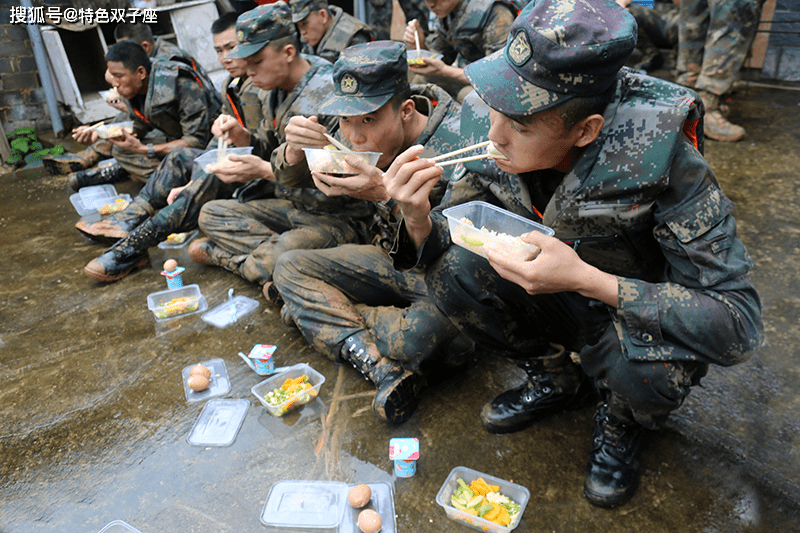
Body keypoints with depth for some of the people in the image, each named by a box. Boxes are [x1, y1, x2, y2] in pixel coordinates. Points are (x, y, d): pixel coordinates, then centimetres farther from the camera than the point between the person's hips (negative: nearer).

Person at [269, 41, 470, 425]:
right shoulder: (363, 137, -7)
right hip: (391, 261, 7)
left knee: (428, 327, -38)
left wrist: (387, 194, -40)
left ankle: (316, 311, -8)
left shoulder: (457, 142, -24)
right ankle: (384, 368, -23)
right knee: (289, 267, -6)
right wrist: (294, 147, -21)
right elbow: (291, 178, 4)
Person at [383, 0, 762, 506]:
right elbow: (439, 243, -7)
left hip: (644, 310, -3)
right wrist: (418, 217, -31)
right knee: (452, 269, -20)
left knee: (644, 367, -36)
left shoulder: (658, 154, -31)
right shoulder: (482, 132, -19)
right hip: (552, 297, 4)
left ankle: (623, 418, 4)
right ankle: (556, 379, 6)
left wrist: (585, 278, -41)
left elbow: (740, 324, -30)